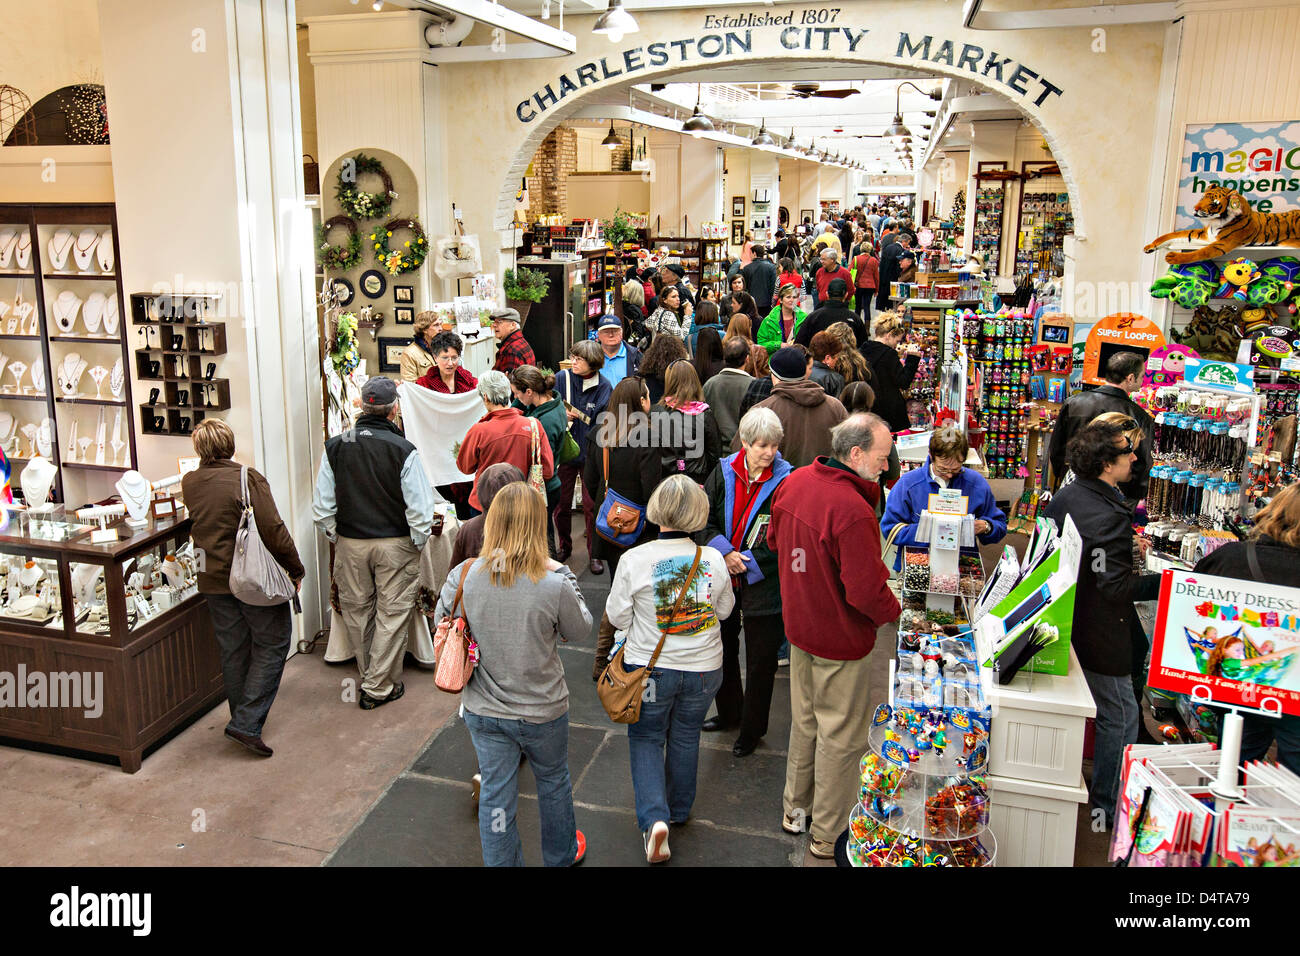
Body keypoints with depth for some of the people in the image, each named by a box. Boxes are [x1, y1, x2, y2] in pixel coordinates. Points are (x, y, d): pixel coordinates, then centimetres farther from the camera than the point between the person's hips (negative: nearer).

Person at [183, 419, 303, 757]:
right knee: (272, 646, 4)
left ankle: (243, 721, 26)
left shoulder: (189, 483, 2)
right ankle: (247, 723, -2)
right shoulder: (248, 479, -16)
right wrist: (295, 568, -8)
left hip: (214, 580, 6)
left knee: (232, 651, 15)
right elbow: (273, 529, -18)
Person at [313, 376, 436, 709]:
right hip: (395, 545, -3)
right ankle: (379, 688, 16)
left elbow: (322, 507, -1)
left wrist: (336, 537, 14)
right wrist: (418, 544, 1)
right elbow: (419, 510, -16)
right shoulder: (404, 450, -17)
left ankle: (370, 677, 34)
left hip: (349, 544, 4)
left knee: (357, 612, 19)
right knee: (391, 614, 9)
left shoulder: (335, 446, -6)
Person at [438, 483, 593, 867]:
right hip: (543, 712, -1)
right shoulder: (554, 586, -26)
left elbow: (441, 620, 2)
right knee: (553, 782, 25)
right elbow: (580, 629, -6)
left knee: (495, 794, 18)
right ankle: (561, 855, 49)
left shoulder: (463, 576, -18)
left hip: (482, 712, 1)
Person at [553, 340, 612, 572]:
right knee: (561, 504, 10)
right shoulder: (561, 378, -2)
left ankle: (595, 554, 16)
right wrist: (561, 415, -13)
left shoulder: (604, 388, -5)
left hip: (591, 454, -2)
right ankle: (564, 546, 31)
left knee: (591, 505, 2)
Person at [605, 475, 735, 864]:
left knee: (646, 737, 17)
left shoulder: (634, 559, -20)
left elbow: (618, 616, -10)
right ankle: (679, 809, 42)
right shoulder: (714, 560, -13)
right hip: (703, 668, 2)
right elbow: (724, 609, 3)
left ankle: (654, 817, 1)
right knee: (686, 736, 23)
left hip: (649, 667, -2)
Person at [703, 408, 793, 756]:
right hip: (722, 578, 4)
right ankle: (729, 712, 44)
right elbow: (704, 520, -1)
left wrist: (747, 563, -17)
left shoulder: (785, 480, -14)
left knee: (760, 659, 8)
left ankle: (752, 728, 28)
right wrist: (725, 552, -16)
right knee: (723, 647, 21)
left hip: (763, 582, -4)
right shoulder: (723, 472, -4)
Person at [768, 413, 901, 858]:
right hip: (841, 639, -8)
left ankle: (795, 808, 41)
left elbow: (775, 539, 13)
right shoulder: (853, 511, -30)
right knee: (840, 736, 10)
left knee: (804, 720, 24)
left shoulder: (794, 482, -4)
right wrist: (895, 612, -9)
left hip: (799, 625, 8)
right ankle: (827, 835, 25)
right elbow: (867, 591, -28)